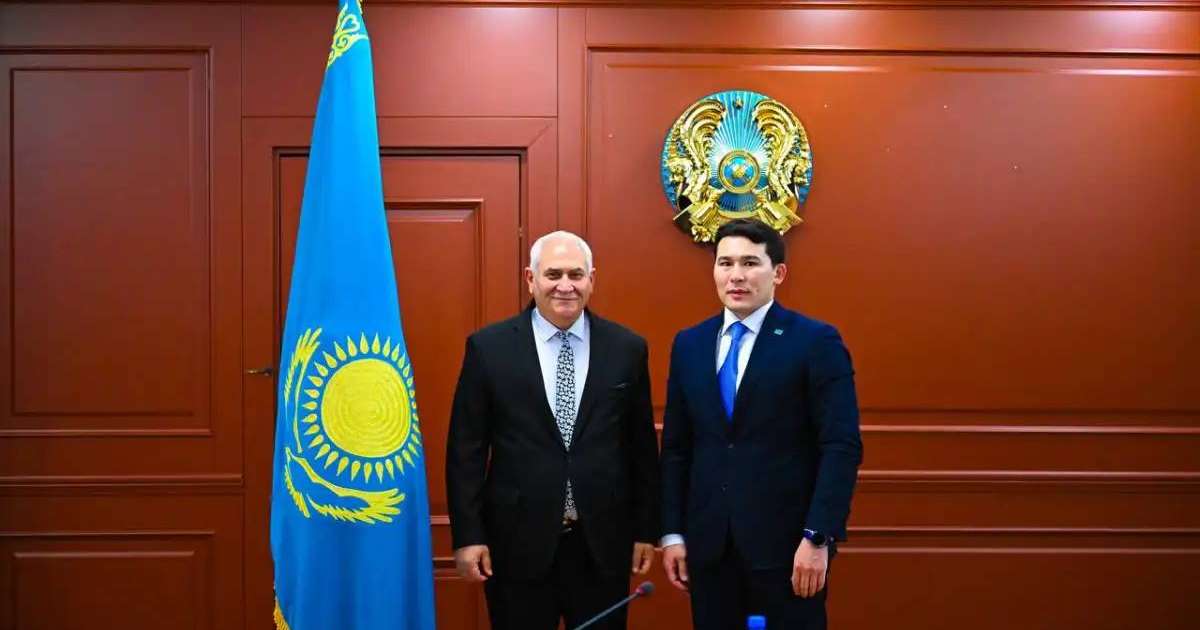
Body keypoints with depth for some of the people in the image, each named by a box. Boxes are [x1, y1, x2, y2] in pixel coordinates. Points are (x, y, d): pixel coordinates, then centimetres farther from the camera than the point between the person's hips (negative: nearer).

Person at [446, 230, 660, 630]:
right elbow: (466, 448, -1)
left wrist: (646, 530, 7)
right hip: (518, 543, -1)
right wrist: (468, 534, -5)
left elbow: (642, 446, 7)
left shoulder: (627, 348, 2)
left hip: (603, 543, 2)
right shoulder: (488, 347, -3)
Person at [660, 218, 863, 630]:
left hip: (787, 540, -4)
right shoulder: (689, 344, 8)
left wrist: (818, 537, -15)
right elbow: (676, 447, 10)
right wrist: (672, 532, 5)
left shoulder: (816, 341, -5)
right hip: (707, 542, 4)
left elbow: (842, 446, -10)